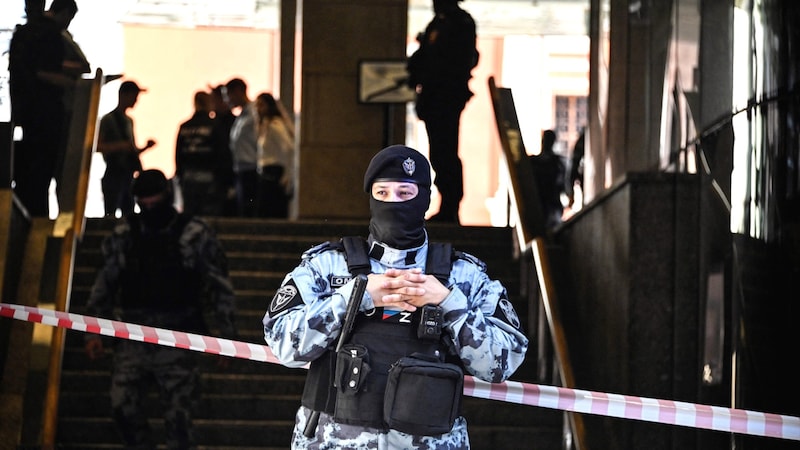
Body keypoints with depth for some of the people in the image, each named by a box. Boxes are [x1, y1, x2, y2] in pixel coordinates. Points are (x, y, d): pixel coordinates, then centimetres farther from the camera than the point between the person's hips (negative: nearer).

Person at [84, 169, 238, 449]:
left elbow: (221, 287, 2)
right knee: (123, 405, -10)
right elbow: (104, 284, 12)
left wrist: (227, 336, -2)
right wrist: (94, 332, 5)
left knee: (178, 416, -4)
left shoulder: (196, 236, -2)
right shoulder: (124, 235, 6)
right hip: (133, 340, 3)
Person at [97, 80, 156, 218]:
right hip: (113, 175, -8)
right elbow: (97, 146, -14)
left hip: (128, 175, 8)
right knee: (111, 216, -12)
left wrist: (146, 147, 6)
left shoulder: (129, 121, 19)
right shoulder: (108, 120, -4)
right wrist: (120, 146, -24)